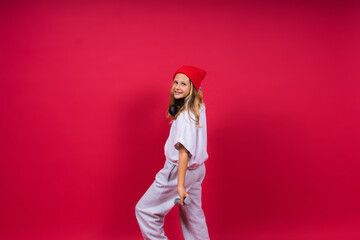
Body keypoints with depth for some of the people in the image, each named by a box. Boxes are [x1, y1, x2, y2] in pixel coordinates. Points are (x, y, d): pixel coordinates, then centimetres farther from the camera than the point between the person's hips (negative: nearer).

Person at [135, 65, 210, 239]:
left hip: (181, 170, -9)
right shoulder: (198, 108, 3)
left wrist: (180, 185, -32)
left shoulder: (185, 115, -22)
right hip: (197, 169, 9)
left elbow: (184, 151, -29)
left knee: (145, 209, 2)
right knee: (192, 214, 19)